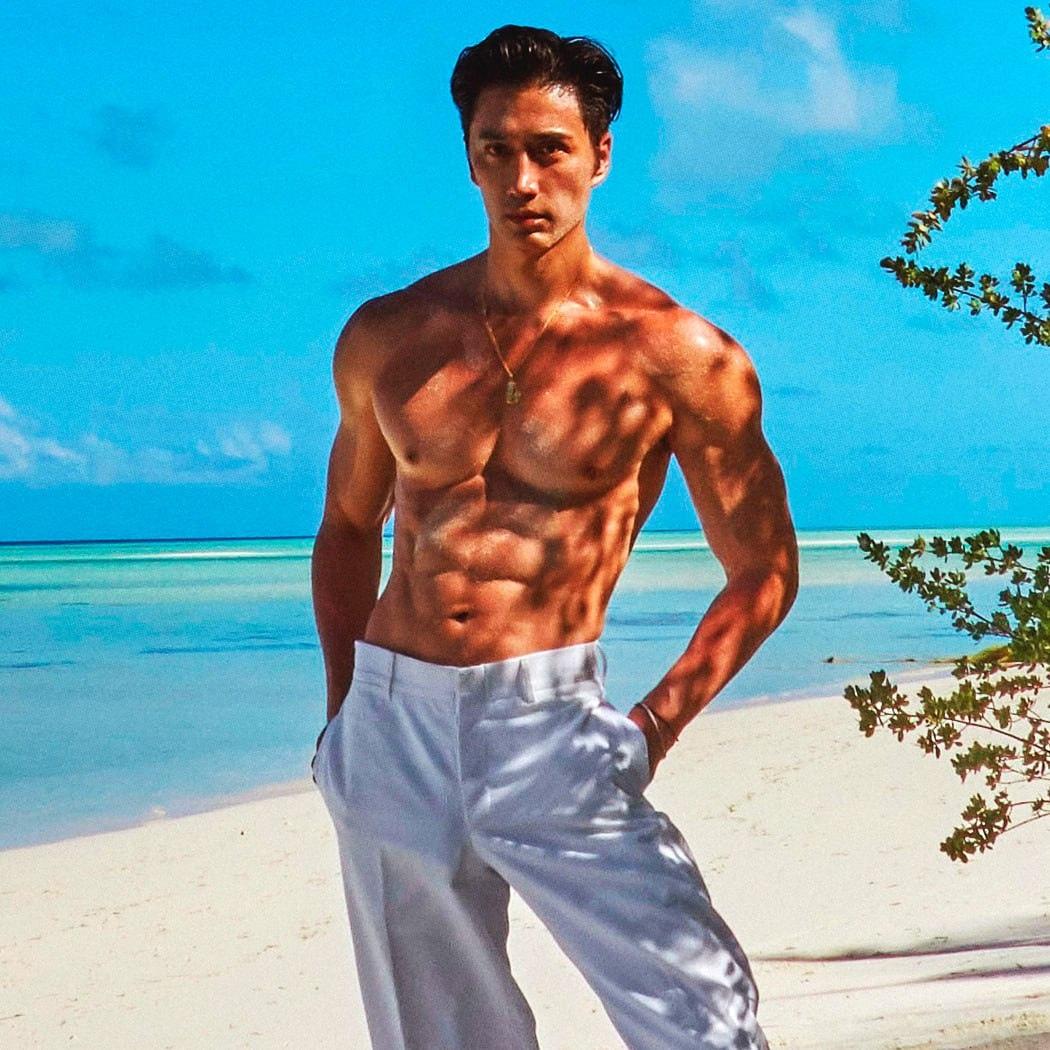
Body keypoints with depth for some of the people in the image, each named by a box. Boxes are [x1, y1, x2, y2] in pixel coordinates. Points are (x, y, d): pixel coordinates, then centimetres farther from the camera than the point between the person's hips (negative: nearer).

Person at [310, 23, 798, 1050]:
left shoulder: (678, 355, -4)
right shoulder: (386, 337, 7)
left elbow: (763, 572, 3)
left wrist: (652, 729, -7)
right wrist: (343, 708, 12)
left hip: (549, 730, -3)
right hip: (391, 727, 4)